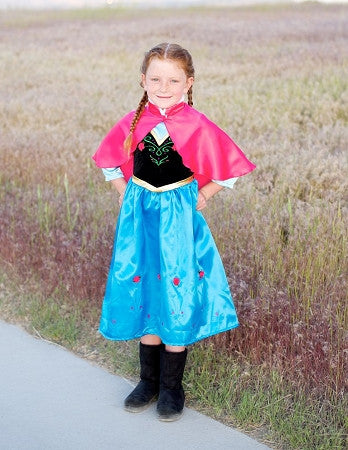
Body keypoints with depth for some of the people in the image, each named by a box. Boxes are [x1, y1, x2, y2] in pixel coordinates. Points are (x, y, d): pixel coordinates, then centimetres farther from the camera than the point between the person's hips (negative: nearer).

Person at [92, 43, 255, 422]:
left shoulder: (198, 126, -10)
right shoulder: (132, 123, -1)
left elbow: (230, 167, 0)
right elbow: (109, 161, 16)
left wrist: (202, 197, -2)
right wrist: (125, 194, 8)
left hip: (179, 219, -3)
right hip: (139, 217, 3)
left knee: (176, 299, 3)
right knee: (144, 296, 10)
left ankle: (172, 387, 17)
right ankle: (149, 380, 25)